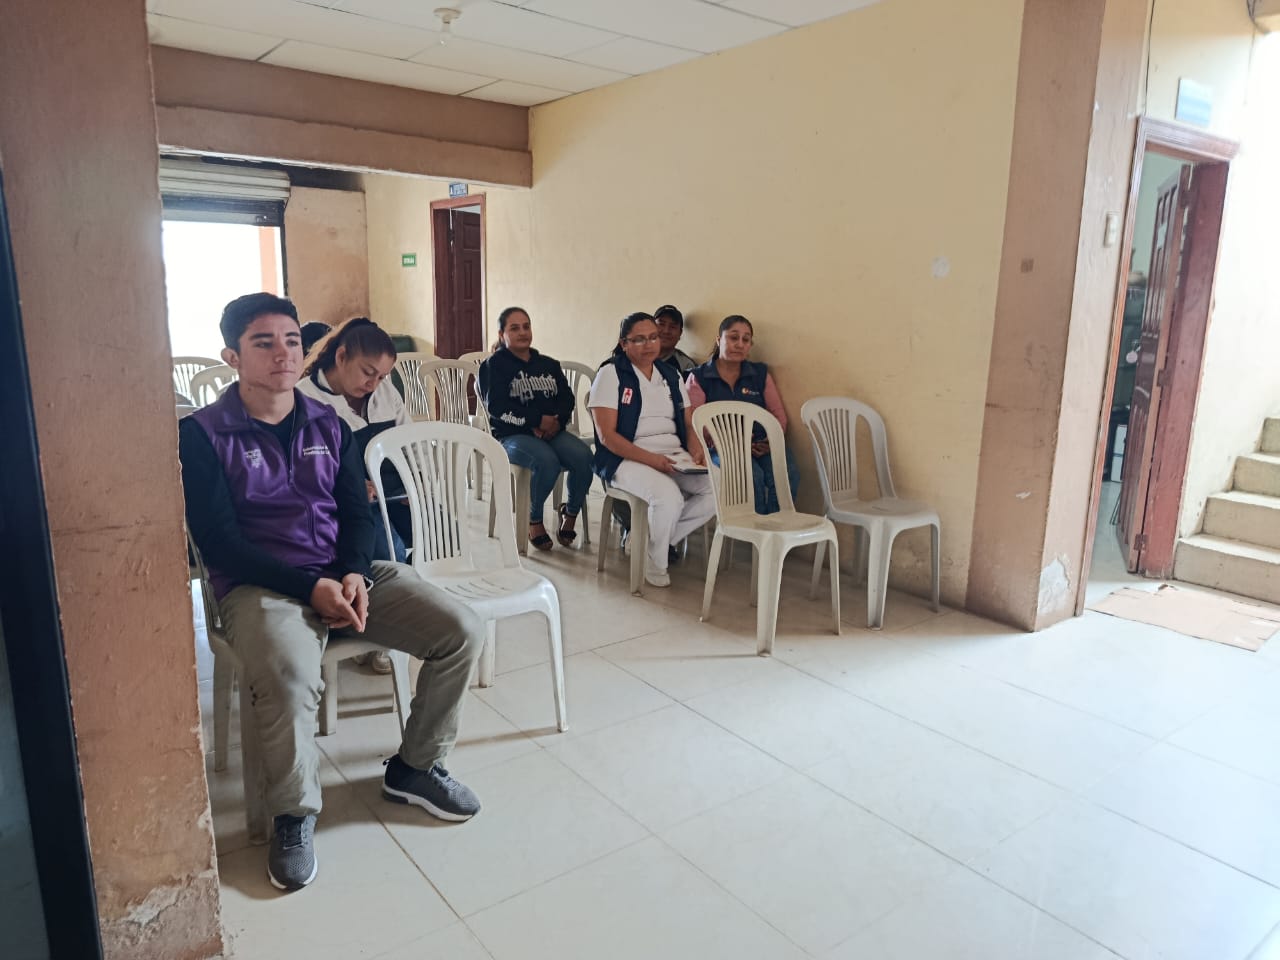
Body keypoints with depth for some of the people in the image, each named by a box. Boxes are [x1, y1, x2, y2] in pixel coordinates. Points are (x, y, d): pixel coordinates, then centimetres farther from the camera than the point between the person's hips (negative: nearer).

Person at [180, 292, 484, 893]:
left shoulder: (328, 425, 12)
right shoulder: (201, 434, -2)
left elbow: (357, 513, 9)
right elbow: (219, 542, -10)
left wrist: (354, 574, -12)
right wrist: (311, 587, -19)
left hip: (347, 573, 5)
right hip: (259, 586, -4)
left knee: (463, 632, -12)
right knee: (289, 679, -37)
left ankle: (414, 766, 10)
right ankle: (293, 815, -7)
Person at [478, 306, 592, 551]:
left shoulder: (549, 365, 19)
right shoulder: (495, 365, 4)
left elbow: (567, 398, 10)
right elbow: (496, 407, -9)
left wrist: (557, 421, -12)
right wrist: (538, 420, -14)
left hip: (552, 431, 4)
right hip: (512, 434, -4)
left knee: (583, 456, -25)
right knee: (547, 461, -34)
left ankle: (571, 513, -1)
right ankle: (534, 520, -9)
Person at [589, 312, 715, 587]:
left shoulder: (671, 375, 17)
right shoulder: (610, 374, -2)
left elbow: (688, 425, 16)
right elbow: (607, 435, -10)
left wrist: (697, 451, -7)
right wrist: (651, 459, -20)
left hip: (675, 458, 6)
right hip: (627, 459, -6)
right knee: (669, 497, -35)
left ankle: (657, 538, 0)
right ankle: (655, 562, -6)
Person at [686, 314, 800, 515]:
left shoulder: (761, 374, 18)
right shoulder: (699, 378, 8)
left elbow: (779, 415, 13)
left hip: (763, 445, 3)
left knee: (786, 474, -29)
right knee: (753, 475, -34)